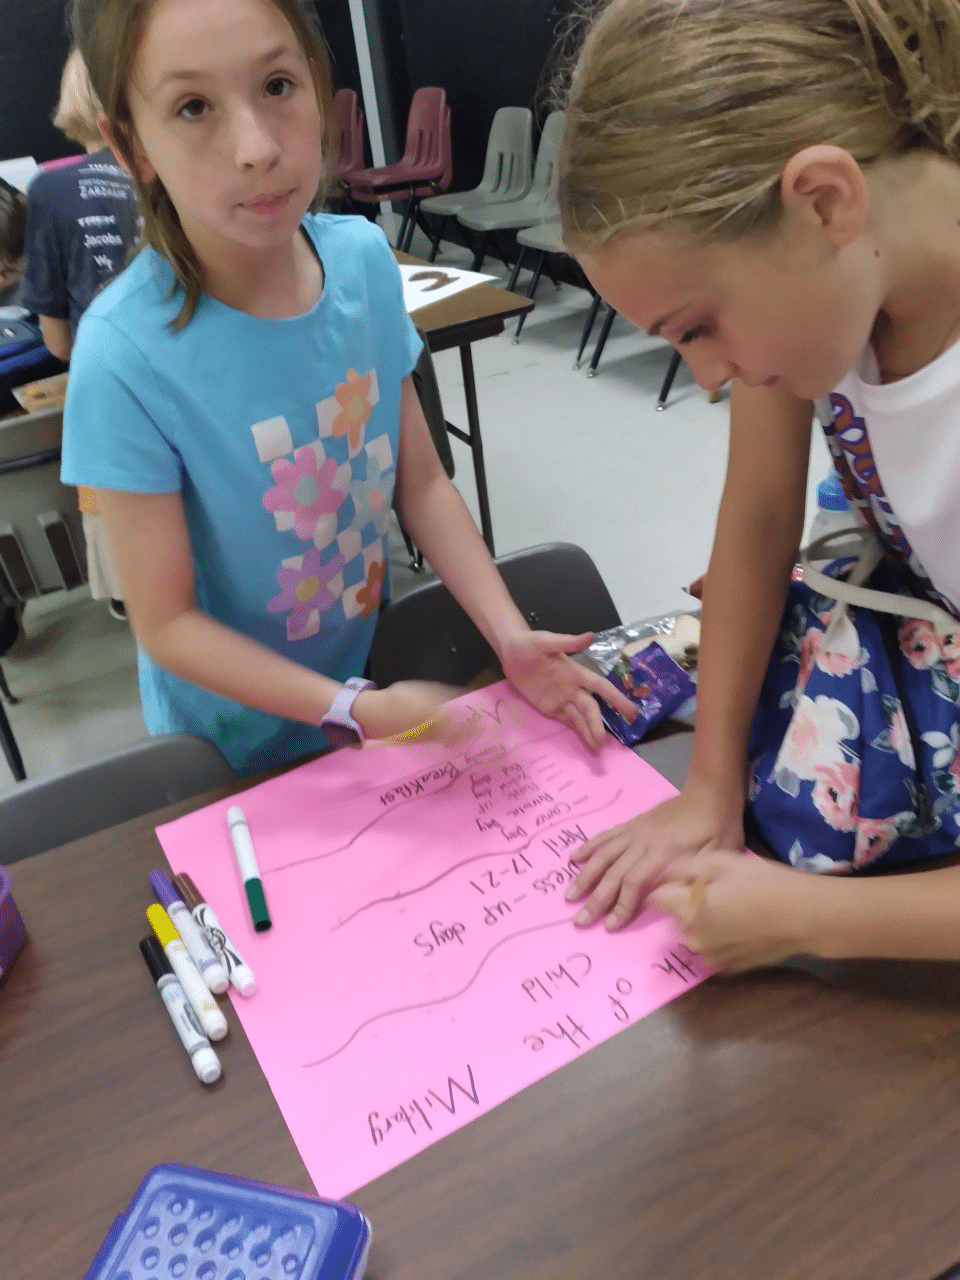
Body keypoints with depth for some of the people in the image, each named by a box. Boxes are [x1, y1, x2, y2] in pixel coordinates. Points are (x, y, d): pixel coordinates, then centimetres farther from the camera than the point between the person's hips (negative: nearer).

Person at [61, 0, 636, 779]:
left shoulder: (365, 258, -14)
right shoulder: (126, 358, -28)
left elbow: (422, 484, -5)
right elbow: (167, 624, -19)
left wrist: (510, 636, -15)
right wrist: (354, 710, -27)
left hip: (376, 673, 4)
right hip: (237, 748, -3)